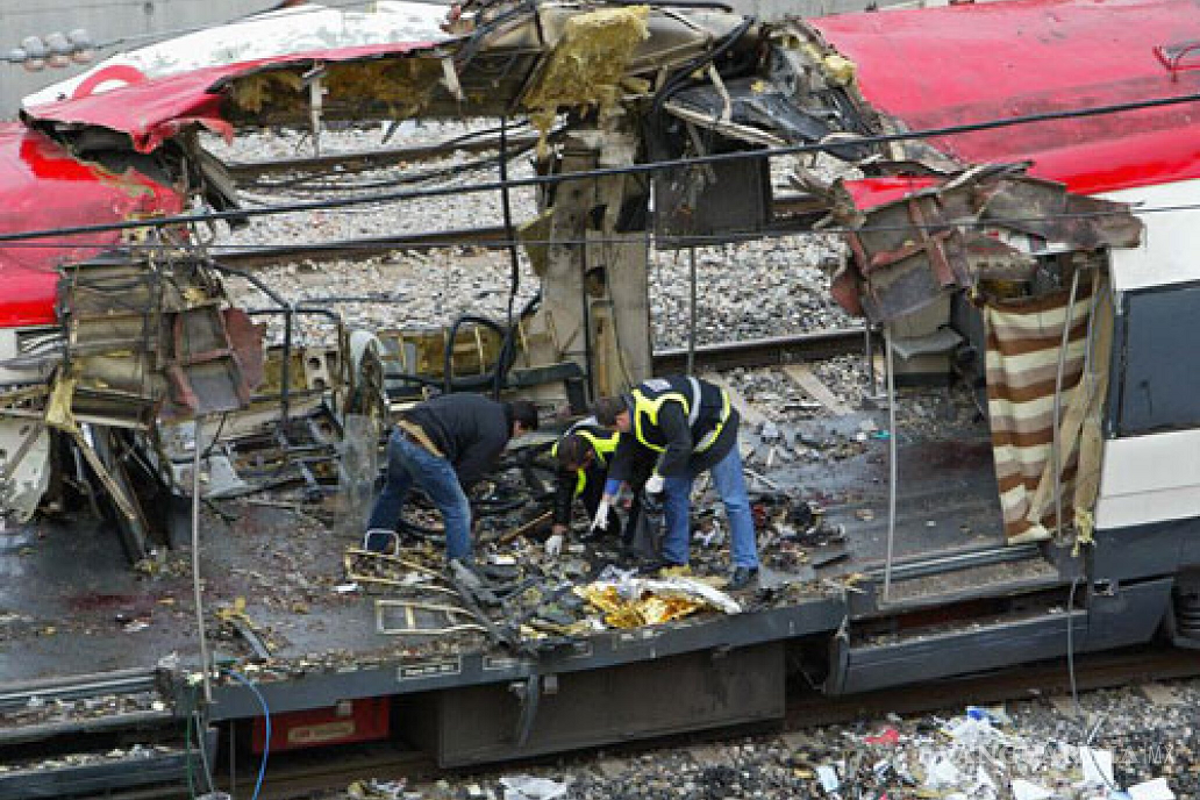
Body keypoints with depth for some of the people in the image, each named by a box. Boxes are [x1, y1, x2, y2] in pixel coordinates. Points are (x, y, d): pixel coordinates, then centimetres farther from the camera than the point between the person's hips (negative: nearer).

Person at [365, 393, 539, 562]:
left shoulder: (482, 404, 23)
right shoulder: (496, 433, -4)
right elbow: (468, 472, -4)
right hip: (422, 448, -10)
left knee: (393, 493, 32)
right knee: (458, 510, 2)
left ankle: (370, 549, 48)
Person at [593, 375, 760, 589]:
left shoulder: (663, 409, -37)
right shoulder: (633, 410, -5)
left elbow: (680, 447, -38)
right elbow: (622, 459, 1)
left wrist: (659, 476, -25)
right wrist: (606, 500, 2)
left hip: (717, 431, -10)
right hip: (691, 439, 10)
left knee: (733, 500, -9)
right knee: (674, 491, 9)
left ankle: (747, 565, -8)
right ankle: (675, 559, 16)